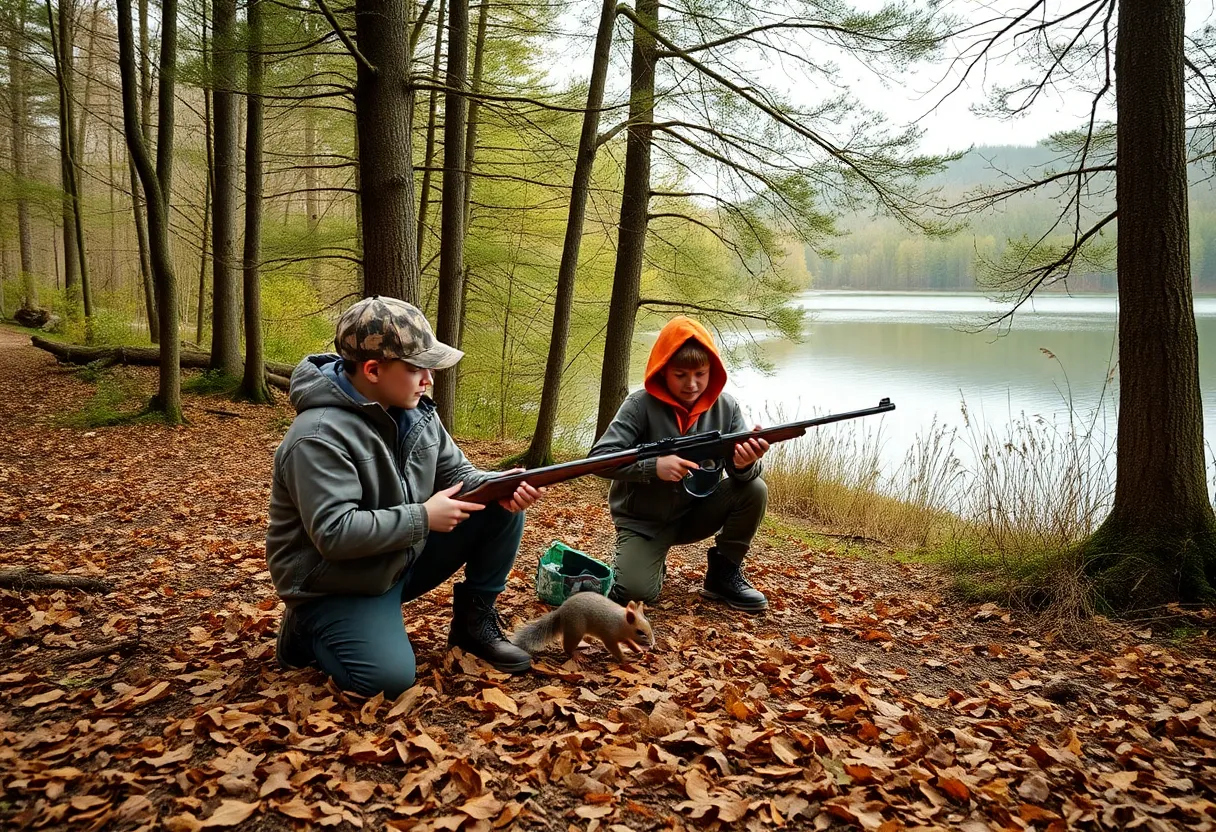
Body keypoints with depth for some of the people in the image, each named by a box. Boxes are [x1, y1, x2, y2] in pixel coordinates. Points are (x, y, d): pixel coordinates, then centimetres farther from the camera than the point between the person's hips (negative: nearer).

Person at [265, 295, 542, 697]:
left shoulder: (415, 410, -2)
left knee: (502, 509, -6)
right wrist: (423, 517, -28)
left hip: (406, 557, 7)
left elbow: (457, 474, 4)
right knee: (390, 676, -27)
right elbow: (334, 533, -33)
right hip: (337, 586, -7)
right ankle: (310, 628, 3)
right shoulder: (319, 436, -28)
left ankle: (474, 619, 7)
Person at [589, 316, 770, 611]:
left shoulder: (725, 406, -7)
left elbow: (742, 473, -12)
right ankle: (653, 560, 13)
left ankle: (723, 573, 0)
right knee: (635, 592, -24)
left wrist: (745, 464, -37)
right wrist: (654, 466, -36)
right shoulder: (641, 405, -17)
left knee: (754, 490, -20)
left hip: (694, 513, 3)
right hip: (642, 521, -3)